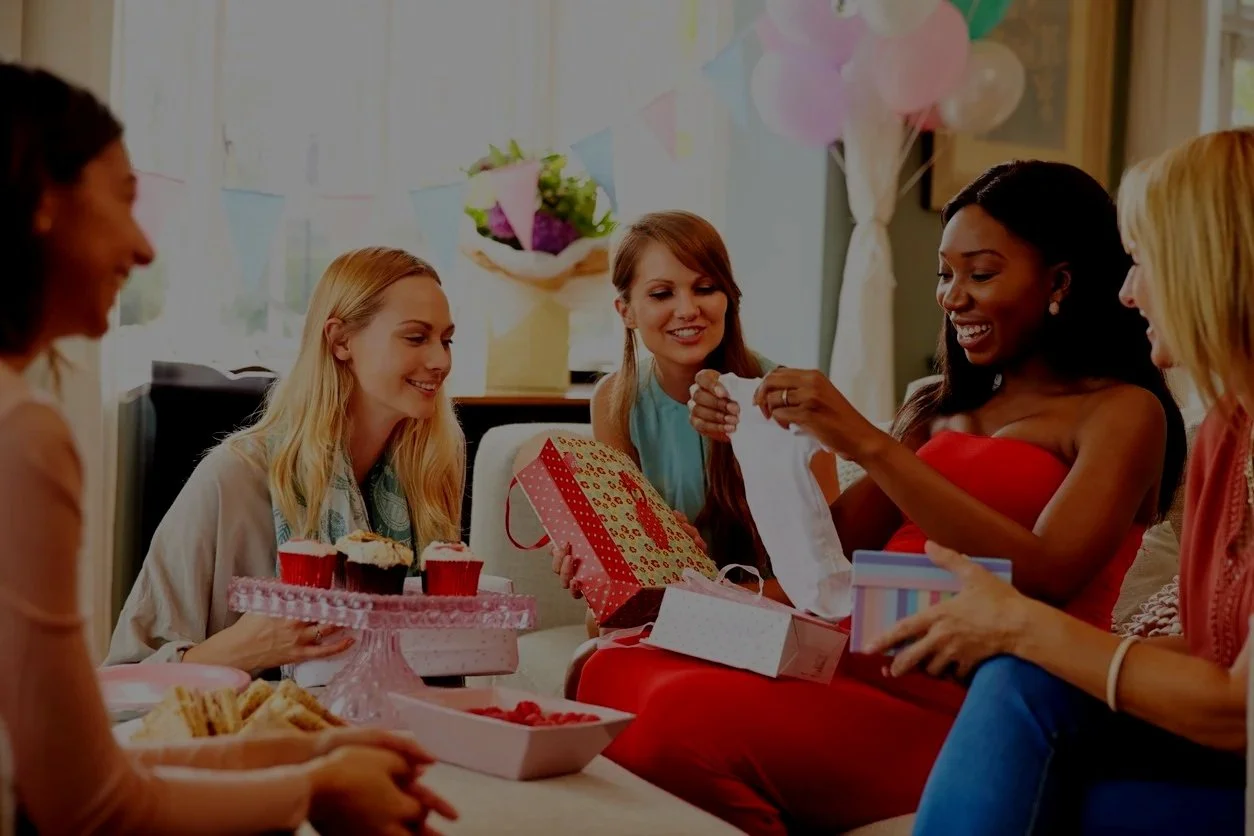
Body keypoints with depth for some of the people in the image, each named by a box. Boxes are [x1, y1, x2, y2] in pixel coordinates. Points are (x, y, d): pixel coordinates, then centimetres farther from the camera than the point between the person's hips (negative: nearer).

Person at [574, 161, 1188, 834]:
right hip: (871, 659, 7)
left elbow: (1041, 577, -16)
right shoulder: (937, 409, 21)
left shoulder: (1123, 411, 1)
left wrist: (869, 446, -19)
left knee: (693, 714, -28)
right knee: (616, 670, -17)